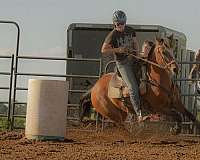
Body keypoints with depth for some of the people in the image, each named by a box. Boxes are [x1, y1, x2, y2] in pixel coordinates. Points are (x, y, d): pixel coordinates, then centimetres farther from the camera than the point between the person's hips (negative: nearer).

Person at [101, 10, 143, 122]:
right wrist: (117, 50, -21)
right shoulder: (112, 35, -13)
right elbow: (104, 50, -12)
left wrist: (137, 53, 0)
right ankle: (139, 113, -14)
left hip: (133, 59, 6)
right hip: (122, 63, -6)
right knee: (133, 88, -16)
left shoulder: (130, 30, 3)